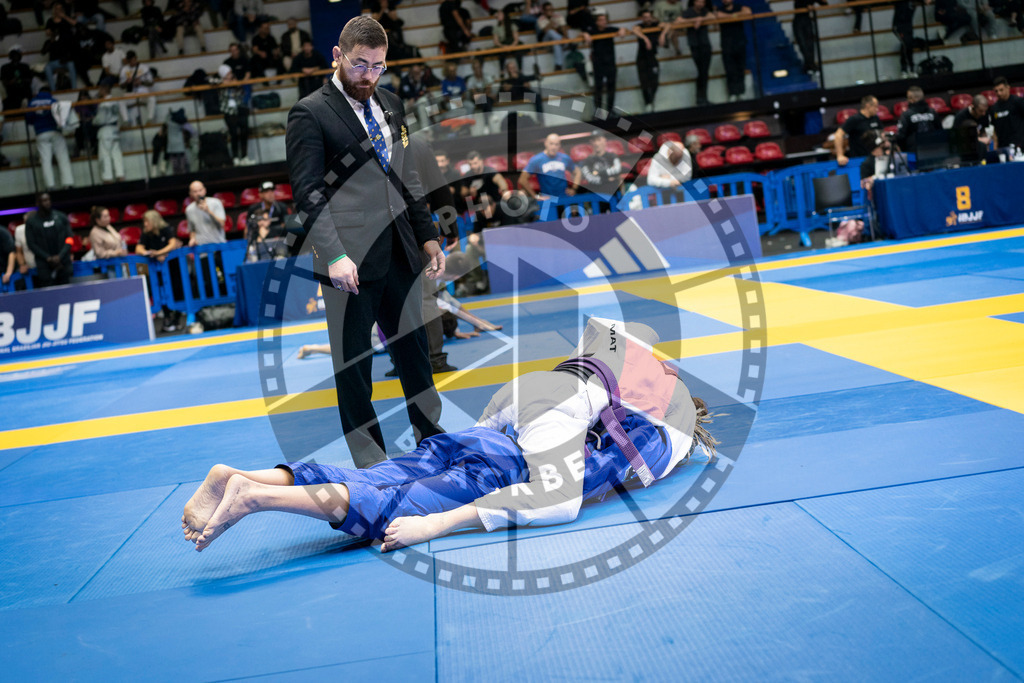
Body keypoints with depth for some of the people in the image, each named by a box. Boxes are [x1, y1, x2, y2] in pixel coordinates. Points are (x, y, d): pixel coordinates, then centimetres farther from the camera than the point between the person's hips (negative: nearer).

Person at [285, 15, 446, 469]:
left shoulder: (390, 106, 15)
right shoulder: (311, 113, -6)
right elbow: (308, 192, -12)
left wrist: (427, 236, 16)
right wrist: (334, 255, -22)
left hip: (399, 256, 6)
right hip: (351, 263, -6)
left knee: (414, 347, 16)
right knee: (354, 364, 6)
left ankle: (431, 434, 34)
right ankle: (370, 459, 18)